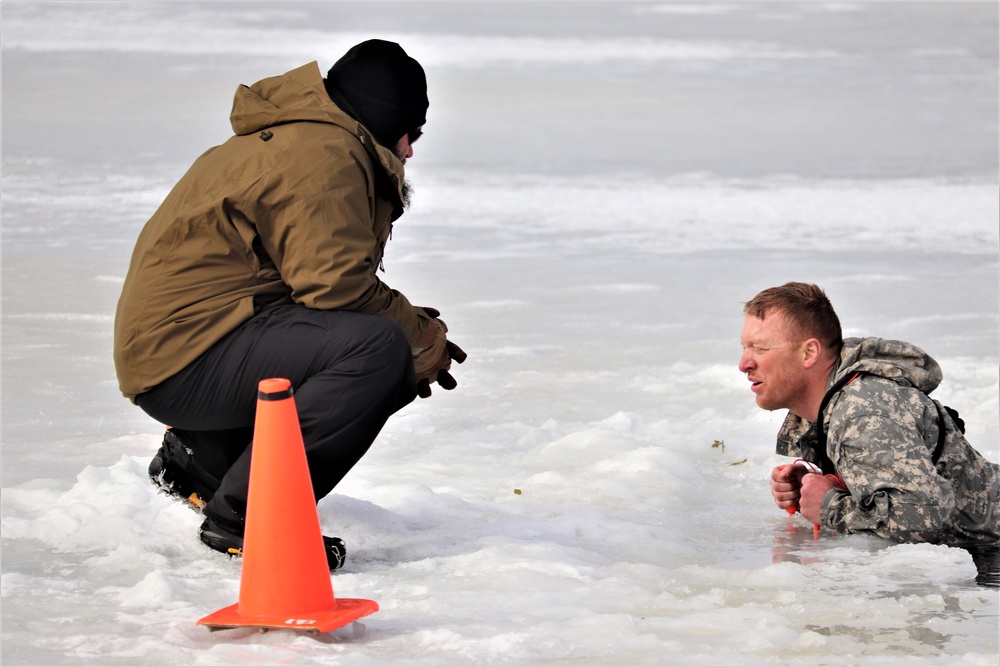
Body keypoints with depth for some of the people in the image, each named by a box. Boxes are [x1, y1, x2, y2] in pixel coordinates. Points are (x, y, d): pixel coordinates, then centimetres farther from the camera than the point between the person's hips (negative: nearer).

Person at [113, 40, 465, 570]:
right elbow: (337, 288, -22)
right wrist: (422, 338, -7)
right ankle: (243, 513, -22)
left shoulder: (289, 140, 21)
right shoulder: (323, 154, -14)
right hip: (186, 354, -11)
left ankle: (202, 456, 17)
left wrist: (412, 331, 9)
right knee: (378, 350, -27)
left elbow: (320, 281, 24)